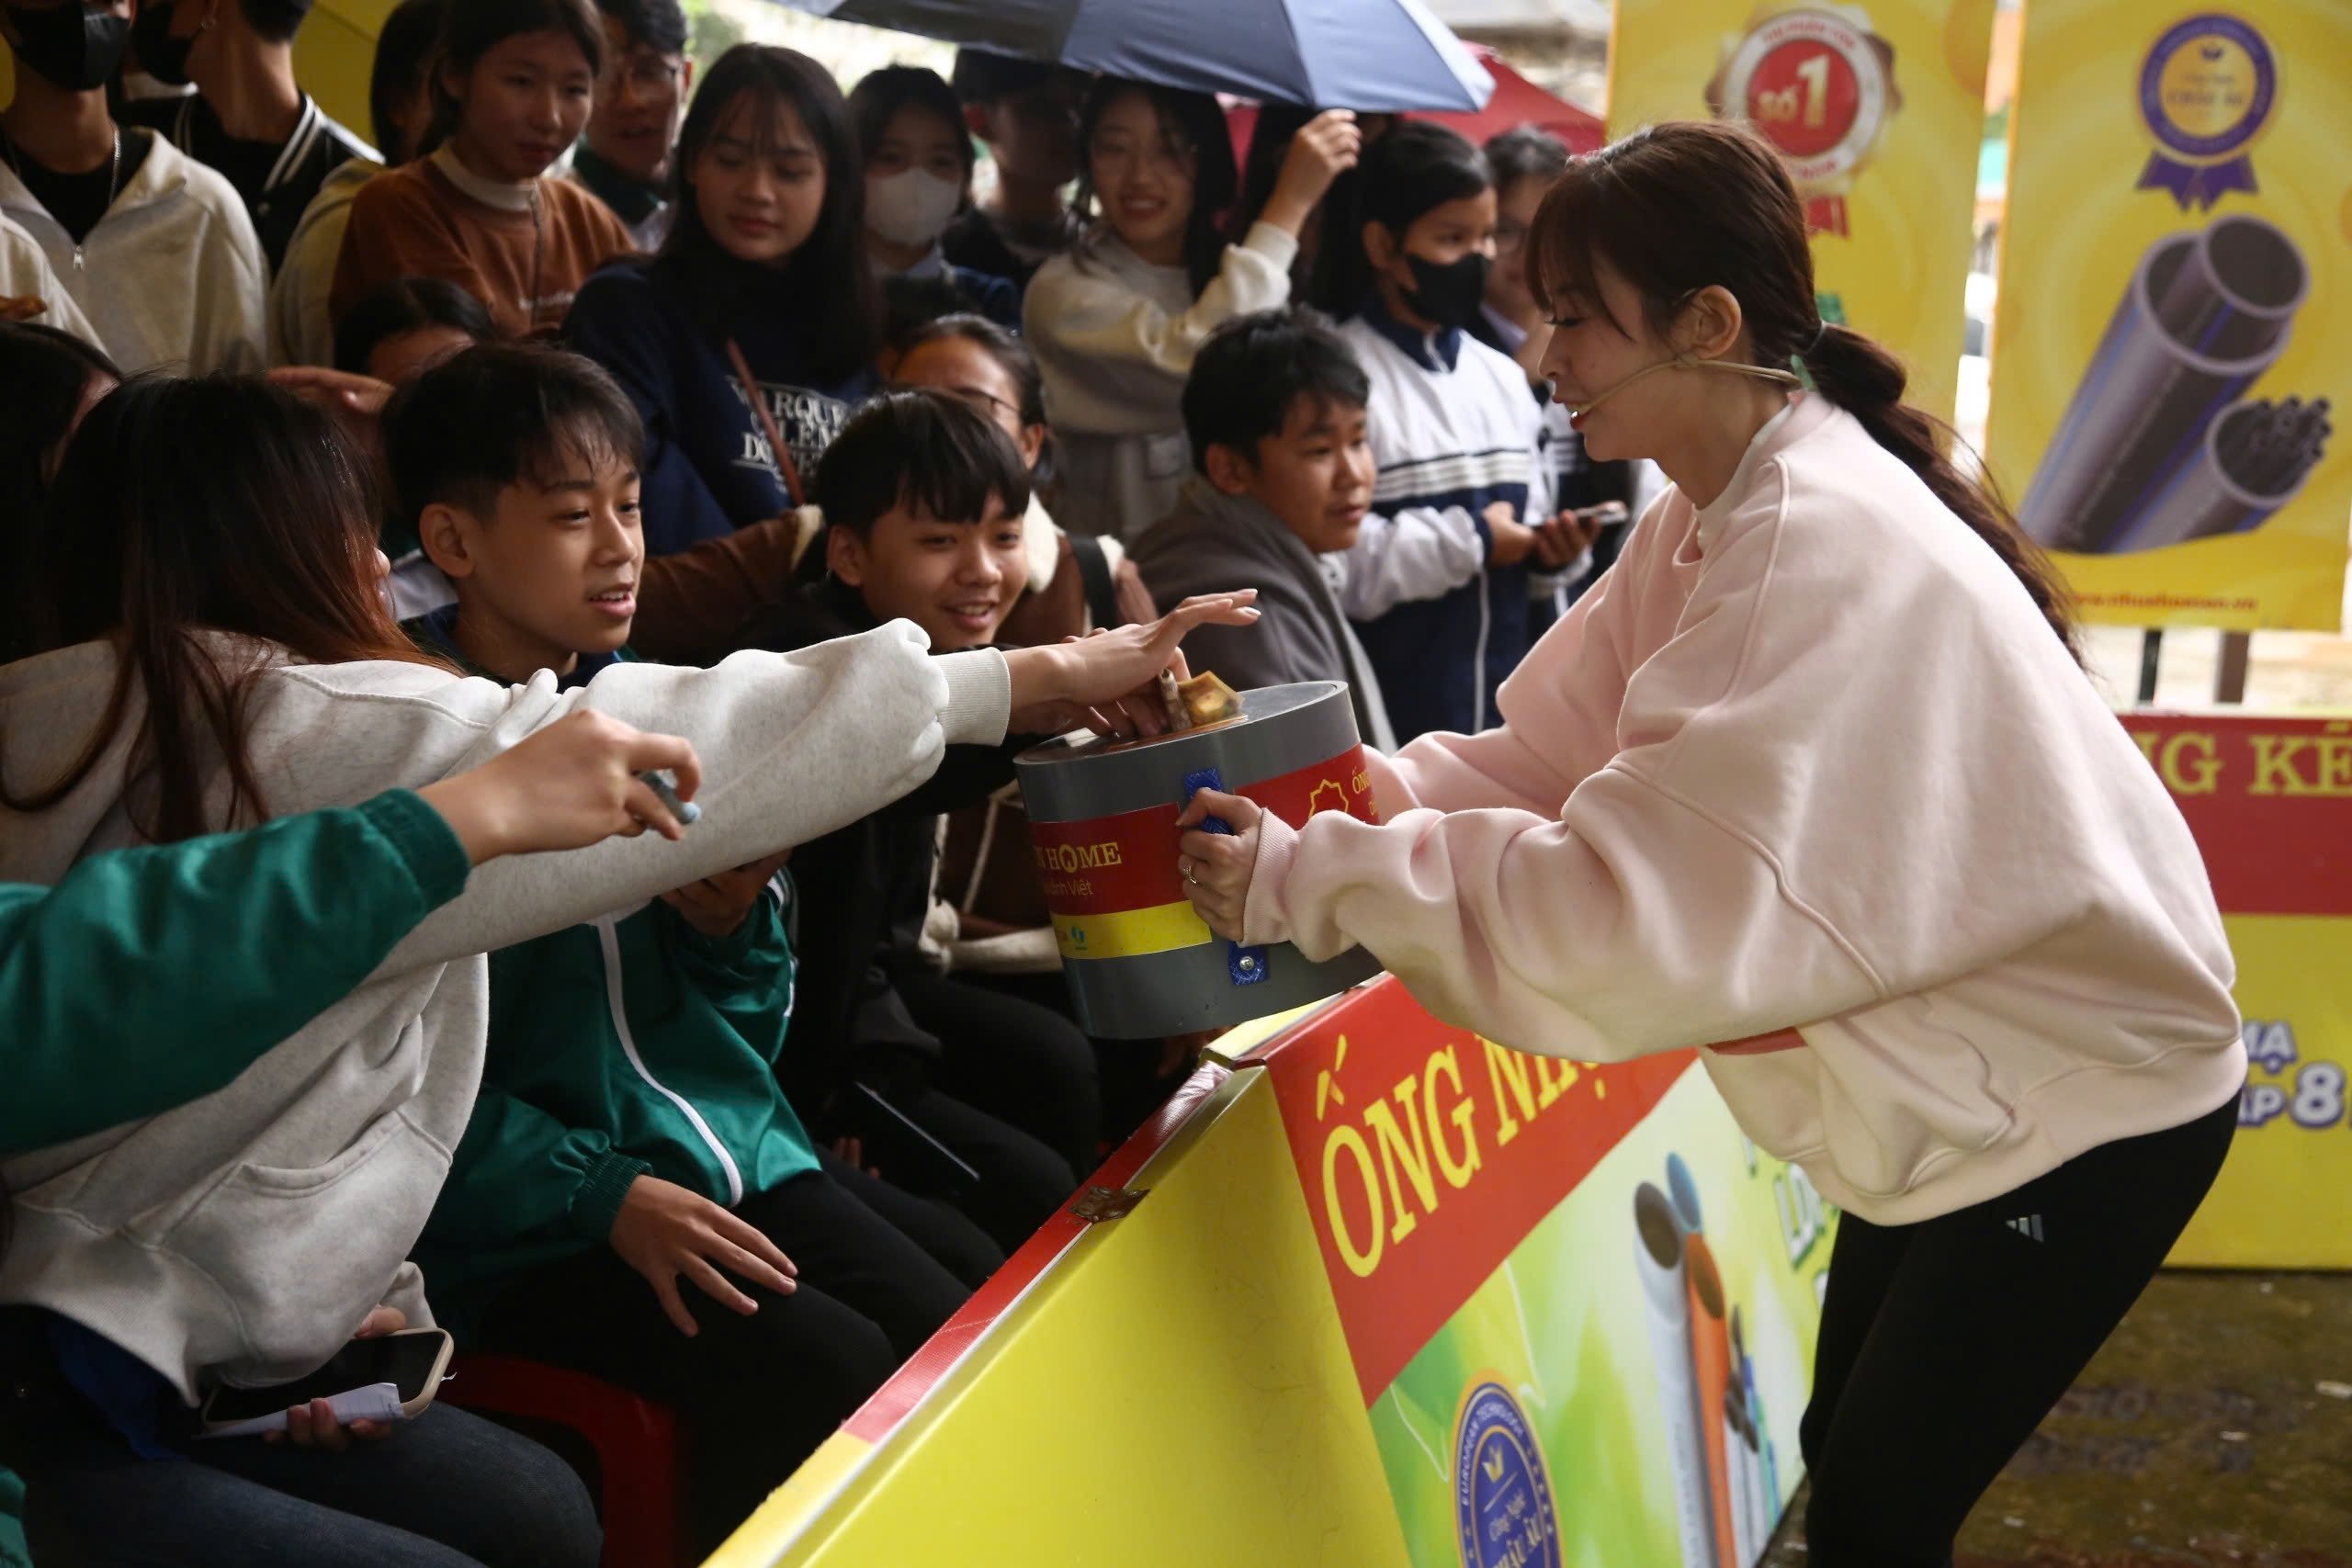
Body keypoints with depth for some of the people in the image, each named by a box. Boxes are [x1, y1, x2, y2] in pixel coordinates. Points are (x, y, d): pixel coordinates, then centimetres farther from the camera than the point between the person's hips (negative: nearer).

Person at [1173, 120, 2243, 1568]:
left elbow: (1634, 915, -34)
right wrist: (1324, 807, -15)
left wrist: (1310, 882, -29)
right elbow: (1543, 760, 0)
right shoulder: (1713, 524, 1)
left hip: (2085, 1102, -9)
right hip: (1959, 1083, 9)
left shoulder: (1823, 553, -29)